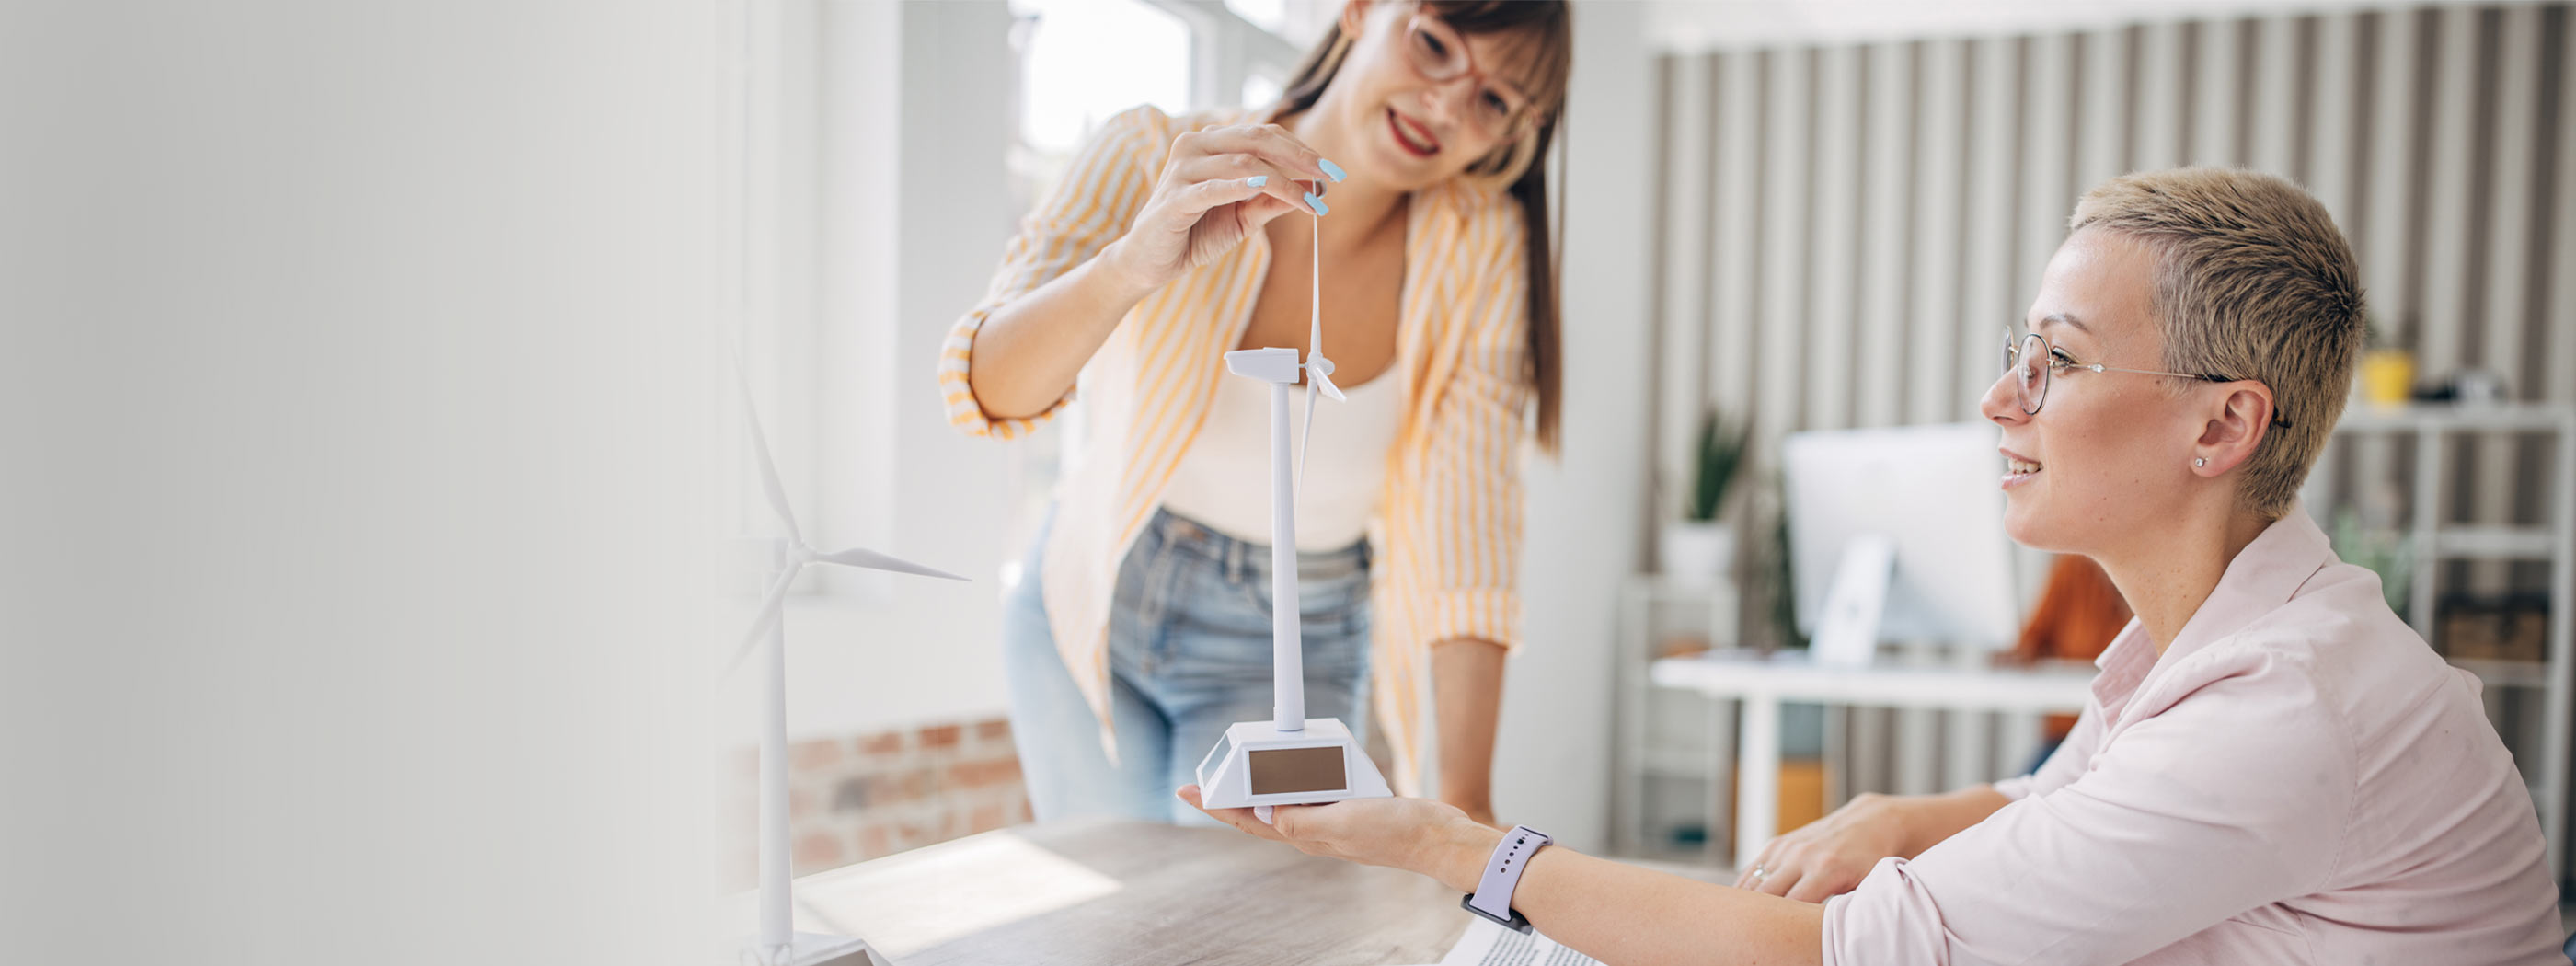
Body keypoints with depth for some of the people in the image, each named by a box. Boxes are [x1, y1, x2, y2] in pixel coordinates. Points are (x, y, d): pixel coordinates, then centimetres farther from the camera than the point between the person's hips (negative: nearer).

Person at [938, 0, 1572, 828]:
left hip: (1287, 660, 0)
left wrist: (1465, 793, -29)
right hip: (1088, 606, 0)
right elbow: (989, 392, -29)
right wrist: (1138, 260, -49)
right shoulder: (1151, 161, -18)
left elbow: (1467, 517, -20)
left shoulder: (1483, 243, -16)